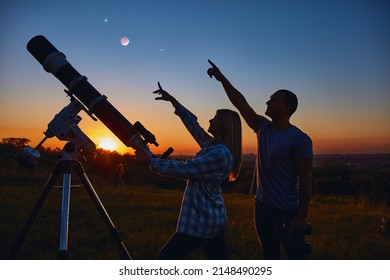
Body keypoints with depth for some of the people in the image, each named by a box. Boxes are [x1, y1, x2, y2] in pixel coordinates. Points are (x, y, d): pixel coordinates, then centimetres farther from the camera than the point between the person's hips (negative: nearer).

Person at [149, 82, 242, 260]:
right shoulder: (211, 145, 7)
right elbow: (193, 125, 16)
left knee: (166, 259, 1)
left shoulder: (220, 154, -20)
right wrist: (173, 102, 17)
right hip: (212, 218, 9)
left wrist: (152, 161, -13)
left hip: (201, 220, -9)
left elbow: (184, 170, -21)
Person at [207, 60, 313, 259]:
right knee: (269, 255, 19)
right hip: (262, 206, 7)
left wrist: (302, 216, -16)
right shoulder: (263, 127, 4)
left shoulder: (299, 139, -15)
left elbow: (305, 179, -15)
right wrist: (222, 79, 3)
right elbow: (241, 104, 5)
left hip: (287, 211, -7)